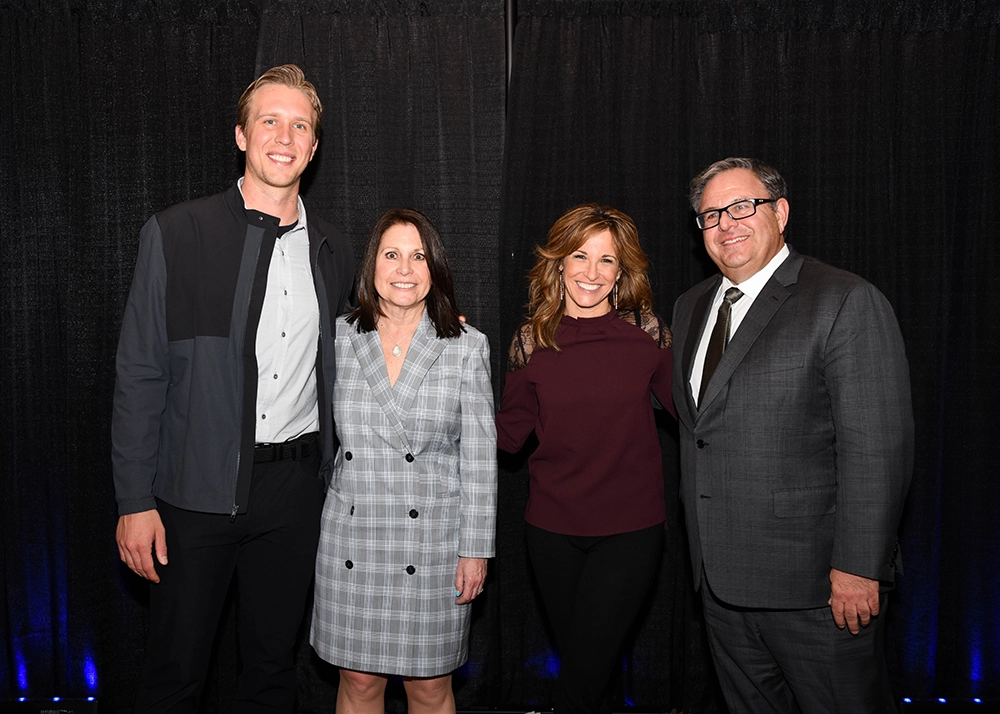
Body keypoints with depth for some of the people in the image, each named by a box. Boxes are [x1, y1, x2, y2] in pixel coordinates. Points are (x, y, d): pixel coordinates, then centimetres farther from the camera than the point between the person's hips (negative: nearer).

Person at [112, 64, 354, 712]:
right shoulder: (176, 234, -5)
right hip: (199, 489, -3)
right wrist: (135, 502, -8)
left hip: (294, 488, 3)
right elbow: (139, 374, -6)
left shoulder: (334, 252, 6)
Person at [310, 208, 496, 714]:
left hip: (433, 542, -1)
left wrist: (476, 549, -3)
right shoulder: (339, 338, 2)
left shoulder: (467, 346, -3)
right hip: (351, 539, 2)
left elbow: (479, 455, -3)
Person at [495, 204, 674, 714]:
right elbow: (509, 434, 0)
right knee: (573, 661, 20)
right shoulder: (530, 343, -3)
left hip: (630, 529, -2)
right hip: (553, 529, 2)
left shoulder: (646, 332, -6)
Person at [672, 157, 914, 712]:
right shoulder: (691, 308, 11)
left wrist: (858, 568, -18)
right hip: (722, 580, 7)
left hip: (814, 583, -6)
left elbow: (877, 448, -16)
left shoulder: (846, 302, -12)